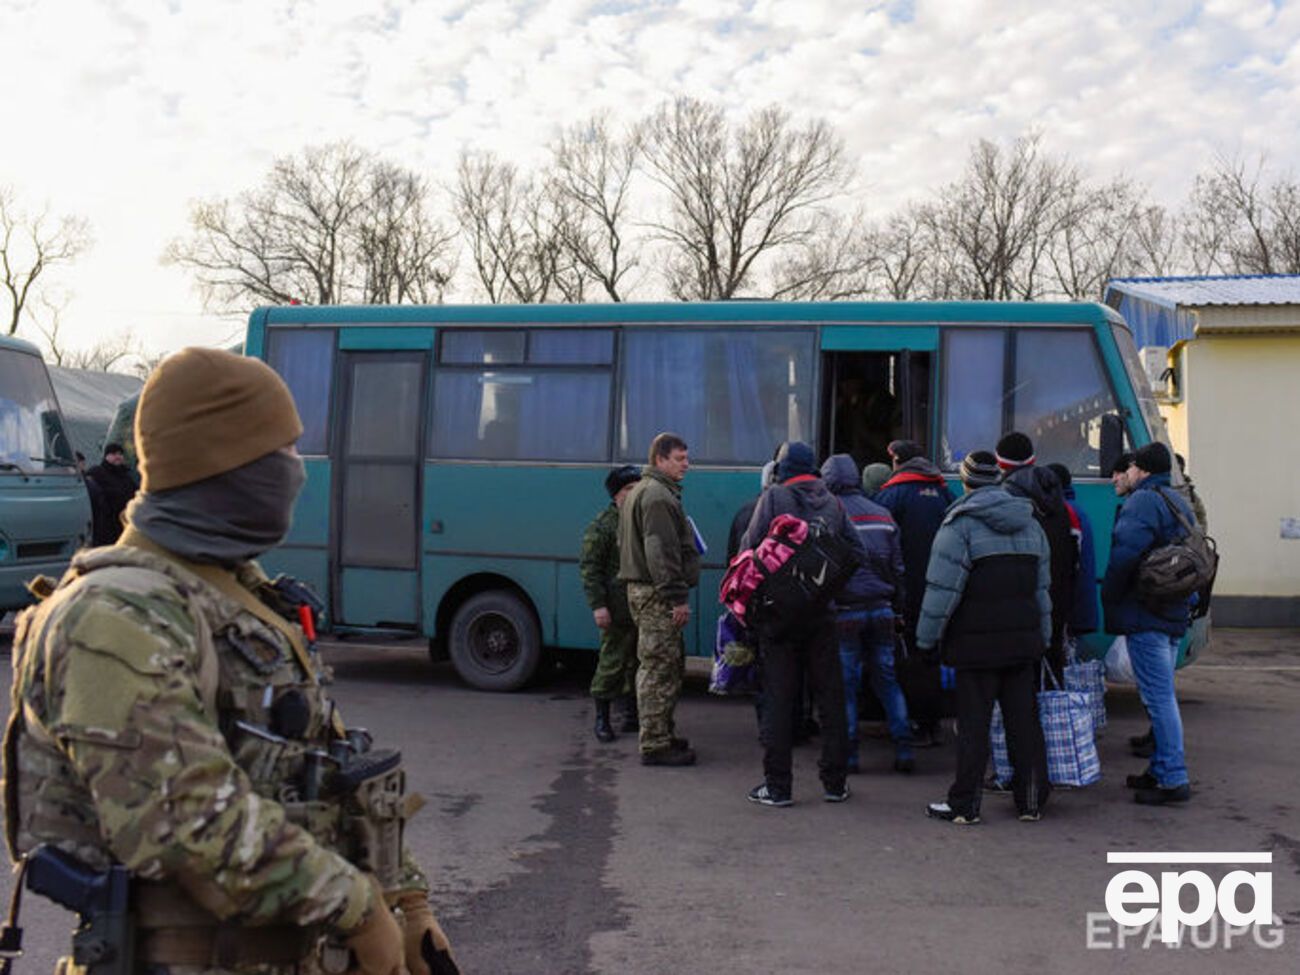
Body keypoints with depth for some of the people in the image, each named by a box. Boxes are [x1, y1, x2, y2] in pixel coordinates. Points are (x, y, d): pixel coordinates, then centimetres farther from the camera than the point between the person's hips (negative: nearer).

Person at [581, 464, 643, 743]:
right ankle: (601, 718, 7)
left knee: (638, 662, 12)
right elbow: (589, 568, -9)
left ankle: (631, 714, 24)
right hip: (618, 610, -7)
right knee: (613, 661, -3)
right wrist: (597, 605, -16)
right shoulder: (601, 526, -6)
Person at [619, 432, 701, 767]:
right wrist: (677, 597, -21)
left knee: (670, 665, 17)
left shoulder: (642, 491, 21)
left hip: (643, 588, 11)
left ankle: (664, 736, 24)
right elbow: (661, 552, -22)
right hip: (657, 594, -11)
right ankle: (655, 745, -3)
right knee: (659, 667, -7)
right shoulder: (658, 495, -15)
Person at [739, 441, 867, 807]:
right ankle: (835, 782, 17)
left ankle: (777, 785, 4)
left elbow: (749, 550, -9)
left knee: (778, 698, 1)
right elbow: (858, 553, 8)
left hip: (778, 613, -3)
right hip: (822, 613, 4)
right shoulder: (832, 503, 9)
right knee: (830, 697, 11)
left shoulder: (773, 497, -4)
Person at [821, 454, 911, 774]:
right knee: (887, 678, 12)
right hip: (881, 609, 5)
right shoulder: (882, 514, 10)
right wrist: (898, 611, 19)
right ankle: (904, 748, 9)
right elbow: (897, 568, 13)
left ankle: (848, 752, 6)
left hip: (845, 611, -4)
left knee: (845, 682, 3)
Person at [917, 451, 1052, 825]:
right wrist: (1042, 637, 24)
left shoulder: (961, 523, -9)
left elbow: (942, 588, -13)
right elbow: (1042, 587, 18)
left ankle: (964, 805, 5)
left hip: (976, 643, -6)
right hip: (1023, 640, 6)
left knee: (973, 725, -1)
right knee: (1024, 721, 11)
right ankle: (1031, 802, 18)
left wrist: (927, 639, -5)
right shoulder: (1030, 523, 14)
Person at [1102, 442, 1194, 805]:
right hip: (1174, 614, 10)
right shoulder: (1179, 502, 19)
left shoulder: (1143, 501, -12)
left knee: (1159, 697, -8)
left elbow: (1125, 552, -23)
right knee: (1162, 696, 16)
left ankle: (1174, 779, -7)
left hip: (1144, 615, -10)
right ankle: (1161, 769, 23)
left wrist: (1109, 598, -11)